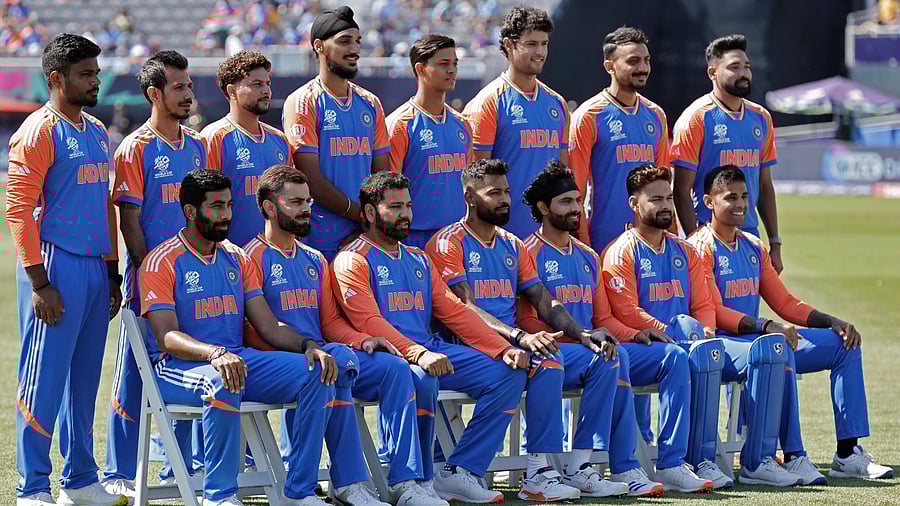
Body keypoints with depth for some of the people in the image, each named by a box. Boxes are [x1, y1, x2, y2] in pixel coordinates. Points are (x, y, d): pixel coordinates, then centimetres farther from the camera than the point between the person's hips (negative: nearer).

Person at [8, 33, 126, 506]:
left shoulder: (96, 131, 17)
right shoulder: (39, 131, -8)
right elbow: (19, 207, -13)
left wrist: (112, 272, 18)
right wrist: (39, 283, -17)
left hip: (96, 268, 8)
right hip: (57, 269, -8)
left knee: (84, 379, 12)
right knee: (44, 379, -5)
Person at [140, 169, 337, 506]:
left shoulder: (237, 259, 17)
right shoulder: (161, 263, -3)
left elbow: (268, 327, 13)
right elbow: (167, 338, -15)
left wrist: (307, 345, -9)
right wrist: (215, 354, -35)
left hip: (238, 359, 6)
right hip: (177, 366, -6)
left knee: (316, 372, -15)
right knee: (222, 382, -41)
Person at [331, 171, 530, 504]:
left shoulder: (419, 260, 26)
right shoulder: (353, 261, 1)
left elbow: (454, 312, 18)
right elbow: (369, 322, -13)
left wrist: (502, 349, 3)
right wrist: (418, 354, -28)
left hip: (431, 350, 7)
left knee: (509, 374, -9)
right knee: (417, 380, -40)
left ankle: (458, 473, -16)